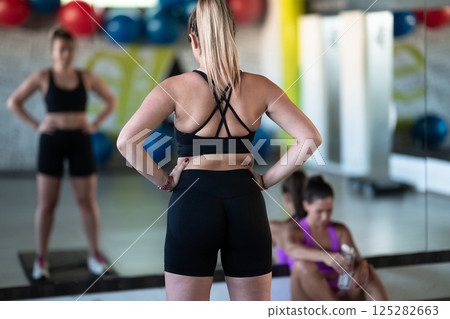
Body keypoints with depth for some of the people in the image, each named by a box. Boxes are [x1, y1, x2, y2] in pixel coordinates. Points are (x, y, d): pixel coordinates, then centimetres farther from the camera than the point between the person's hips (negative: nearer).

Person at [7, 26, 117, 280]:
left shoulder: (87, 78, 4)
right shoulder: (42, 77, -1)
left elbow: (112, 101, 14)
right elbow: (14, 102, 3)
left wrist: (96, 124, 2)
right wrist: (36, 125, -4)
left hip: (80, 141, 1)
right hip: (52, 141, -1)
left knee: (88, 201, 3)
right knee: (46, 203, 3)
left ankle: (95, 255, 16)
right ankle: (41, 259, 14)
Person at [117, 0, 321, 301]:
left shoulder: (176, 87, -5)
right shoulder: (259, 87, 1)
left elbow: (127, 141, -14)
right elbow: (310, 137, -1)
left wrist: (164, 181, -3)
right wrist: (267, 179, 4)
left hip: (193, 201, -2)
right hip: (246, 202, 2)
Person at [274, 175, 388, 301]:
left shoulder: (340, 230, 15)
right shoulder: (294, 231, 1)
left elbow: (357, 259, 1)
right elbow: (291, 249, -24)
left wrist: (362, 266, -25)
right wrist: (326, 257, -43)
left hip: (338, 295, 4)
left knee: (368, 270, -23)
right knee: (303, 264, -32)